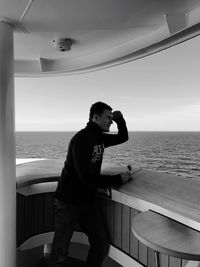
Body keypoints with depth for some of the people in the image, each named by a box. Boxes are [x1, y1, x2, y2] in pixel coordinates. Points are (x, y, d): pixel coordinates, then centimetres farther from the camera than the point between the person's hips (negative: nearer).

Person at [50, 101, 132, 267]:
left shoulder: (99, 137, 4)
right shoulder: (81, 139, -21)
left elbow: (123, 137, 20)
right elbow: (86, 177, -27)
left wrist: (120, 119, 2)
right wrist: (117, 180, -21)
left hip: (88, 201, 7)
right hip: (69, 203, -7)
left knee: (102, 245, 6)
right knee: (60, 253, 5)